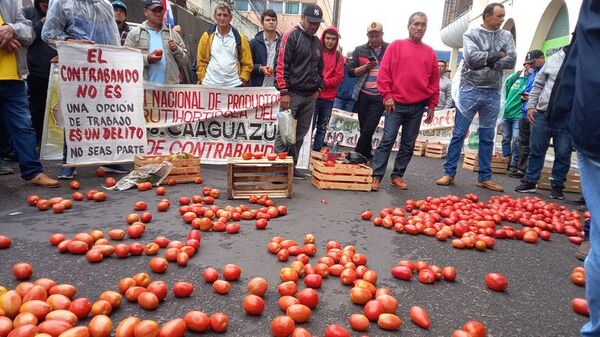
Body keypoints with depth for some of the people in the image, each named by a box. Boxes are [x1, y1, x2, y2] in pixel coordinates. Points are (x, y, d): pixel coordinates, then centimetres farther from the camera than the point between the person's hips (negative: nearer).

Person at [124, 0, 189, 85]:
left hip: (170, 87, 2)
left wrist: (177, 50, -3)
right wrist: (146, 59, -13)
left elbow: (186, 62, 16)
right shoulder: (134, 33, 11)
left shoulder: (173, 34, 18)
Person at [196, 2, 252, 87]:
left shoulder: (239, 38, 4)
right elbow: (200, 61, 7)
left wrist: (242, 79, -7)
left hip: (234, 85, 0)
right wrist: (202, 79, -3)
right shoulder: (207, 36, 6)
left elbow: (247, 63, 3)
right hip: (210, 85, 0)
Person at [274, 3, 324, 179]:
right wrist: (284, 92, -16)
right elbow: (282, 64, -12)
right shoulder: (292, 36, -5)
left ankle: (292, 166, 18)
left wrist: (318, 88, 13)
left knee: (300, 134, 9)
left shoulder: (317, 42, 17)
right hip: (292, 93, -6)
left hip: (310, 96, 7)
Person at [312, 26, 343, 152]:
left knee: (322, 128, 9)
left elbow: (339, 77, 1)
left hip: (329, 99, 4)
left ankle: (316, 152, 19)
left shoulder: (338, 57, 8)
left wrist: (324, 82, -13)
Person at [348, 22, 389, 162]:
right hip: (363, 95, 2)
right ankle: (367, 156, 21)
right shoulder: (360, 50, 7)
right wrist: (365, 67, -10)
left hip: (380, 96, -2)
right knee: (364, 129, 8)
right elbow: (351, 72, 6)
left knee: (368, 130, -7)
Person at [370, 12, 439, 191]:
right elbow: (383, 73, -2)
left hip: (418, 107, 3)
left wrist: (432, 105, 8)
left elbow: (434, 82, 12)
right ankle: (376, 176, 0)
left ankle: (398, 175, 17)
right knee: (387, 140, -5)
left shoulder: (430, 53, 11)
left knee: (408, 144, 7)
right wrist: (387, 96, -8)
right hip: (396, 104, -3)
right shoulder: (396, 46, 3)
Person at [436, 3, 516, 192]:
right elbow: (471, 57, -16)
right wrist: (496, 55, -8)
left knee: (487, 138, 8)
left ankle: (484, 178, 15)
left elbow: (511, 61, -2)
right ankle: (449, 173, 8)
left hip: (493, 94, 4)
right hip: (470, 91, -3)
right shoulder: (471, 34, 1)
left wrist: (486, 62, -9)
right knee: (459, 134, 0)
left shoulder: (506, 36, 11)